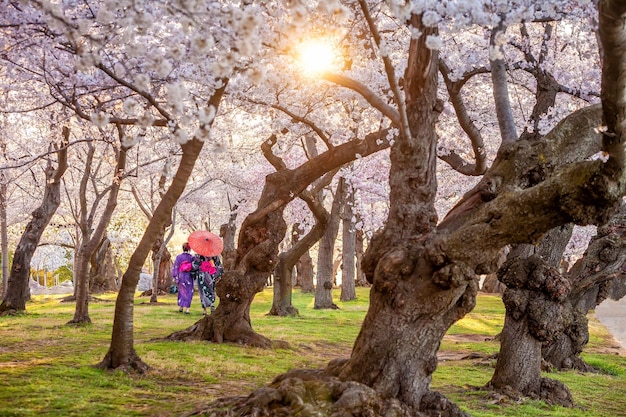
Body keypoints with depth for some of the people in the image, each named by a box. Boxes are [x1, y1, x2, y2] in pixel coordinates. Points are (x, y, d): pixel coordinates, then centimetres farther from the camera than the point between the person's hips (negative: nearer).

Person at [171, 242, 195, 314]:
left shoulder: (179, 257, -5)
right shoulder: (192, 257, -6)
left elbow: (175, 267, -6)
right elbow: (194, 268, -3)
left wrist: (175, 277, -1)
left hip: (181, 277, 1)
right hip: (189, 277, -1)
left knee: (182, 291, 19)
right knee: (189, 292, 6)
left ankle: (180, 307, 21)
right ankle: (187, 309, -2)